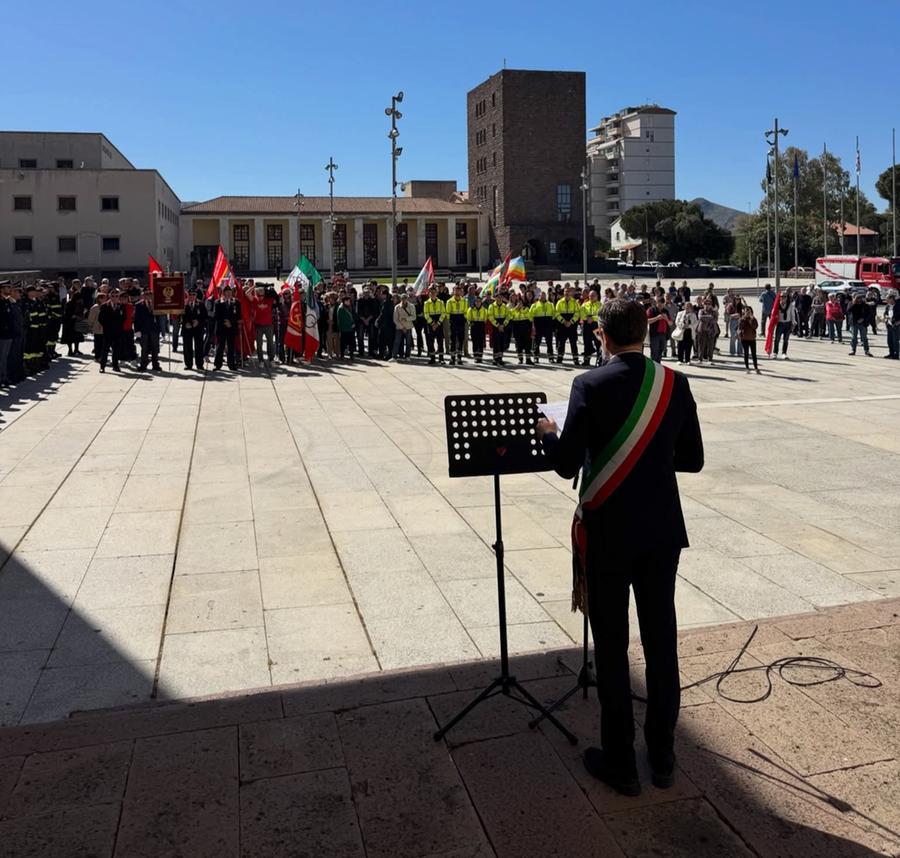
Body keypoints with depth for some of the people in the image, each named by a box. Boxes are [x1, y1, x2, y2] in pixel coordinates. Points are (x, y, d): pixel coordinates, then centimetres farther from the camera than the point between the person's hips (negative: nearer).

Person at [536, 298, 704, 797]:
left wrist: (547, 433, 5)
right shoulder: (675, 384, -2)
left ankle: (619, 763, 20)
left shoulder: (590, 385, -14)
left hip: (607, 534, -4)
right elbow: (693, 460, 4)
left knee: (611, 648, 8)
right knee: (661, 643, 14)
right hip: (662, 531, 4)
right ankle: (662, 758, 28)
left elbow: (566, 465, -14)